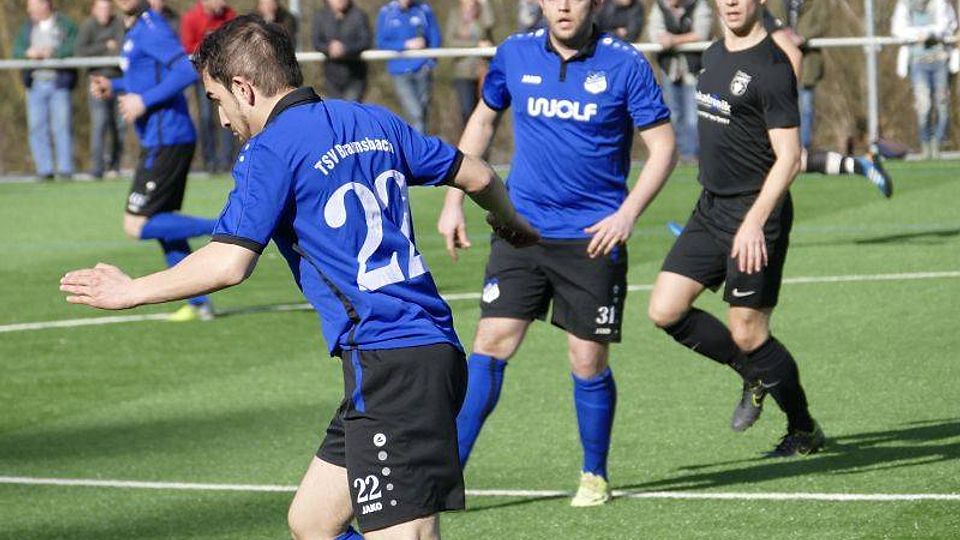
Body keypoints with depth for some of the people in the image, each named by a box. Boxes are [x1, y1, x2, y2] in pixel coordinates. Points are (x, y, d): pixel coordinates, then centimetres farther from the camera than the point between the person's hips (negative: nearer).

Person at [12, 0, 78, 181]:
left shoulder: (66, 25, 3)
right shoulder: (27, 27, 16)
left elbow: (74, 48, -11)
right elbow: (17, 50, 7)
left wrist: (52, 53, -18)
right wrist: (28, 53, -13)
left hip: (59, 83, -4)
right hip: (35, 83, 4)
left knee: (62, 127, -7)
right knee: (37, 127, 0)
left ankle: (65, 169, -4)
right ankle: (44, 169, 3)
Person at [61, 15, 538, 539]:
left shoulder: (272, 151, -8)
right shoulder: (373, 122, 15)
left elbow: (227, 264, -17)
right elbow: (477, 176, 23)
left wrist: (129, 291, -4)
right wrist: (510, 222, 45)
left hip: (387, 366, -9)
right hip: (431, 348, 9)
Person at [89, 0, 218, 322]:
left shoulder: (150, 28, -15)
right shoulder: (135, 30, 16)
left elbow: (187, 70, -26)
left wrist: (144, 100, -23)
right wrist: (113, 88, 12)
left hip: (165, 143, -10)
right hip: (160, 141, 10)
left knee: (136, 226, -8)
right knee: (162, 224, 14)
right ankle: (199, 304, 16)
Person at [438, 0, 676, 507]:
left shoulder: (625, 64, -8)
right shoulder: (516, 55, 2)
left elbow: (662, 146, -4)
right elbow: (483, 121, 17)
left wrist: (628, 213, -17)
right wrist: (454, 201, 13)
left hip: (592, 236, -2)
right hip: (521, 229, 2)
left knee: (589, 363, 2)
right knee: (491, 344, -7)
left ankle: (594, 476, 23)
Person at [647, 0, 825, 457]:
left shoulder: (771, 67, -15)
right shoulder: (714, 56, 12)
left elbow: (788, 156, -19)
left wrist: (755, 221, -27)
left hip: (755, 217, -8)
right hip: (711, 209, 8)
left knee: (747, 333, -4)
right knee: (665, 310, 0)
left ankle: (804, 431, 16)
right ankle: (755, 377, 20)